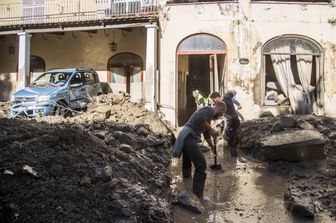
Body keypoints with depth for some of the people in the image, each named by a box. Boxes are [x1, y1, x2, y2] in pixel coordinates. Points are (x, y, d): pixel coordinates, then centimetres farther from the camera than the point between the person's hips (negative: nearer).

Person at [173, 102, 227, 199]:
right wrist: (211, 129, -14)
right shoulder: (209, 109, -6)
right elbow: (199, 119, -28)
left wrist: (213, 147, 46)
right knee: (201, 164, -9)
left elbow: (206, 134, 36)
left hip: (185, 137, 11)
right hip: (189, 137, -11)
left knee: (187, 164, 22)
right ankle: (197, 196, -6)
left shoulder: (209, 114, 25)